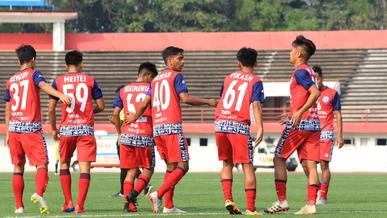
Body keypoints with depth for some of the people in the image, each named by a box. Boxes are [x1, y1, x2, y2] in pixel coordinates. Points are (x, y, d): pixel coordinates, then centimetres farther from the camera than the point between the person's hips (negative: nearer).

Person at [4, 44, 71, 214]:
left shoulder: (11, 81, 15)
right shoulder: (33, 74, 1)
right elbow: (43, 85, -22)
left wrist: (8, 132, 25)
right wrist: (60, 95, -39)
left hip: (14, 127, 5)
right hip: (31, 127, -5)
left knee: (18, 167, 10)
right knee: (41, 164, -3)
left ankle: (19, 206, 7)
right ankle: (39, 194, -28)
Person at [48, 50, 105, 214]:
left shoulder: (58, 82, 4)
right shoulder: (90, 81, 4)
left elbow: (51, 109, 1)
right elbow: (101, 106, 5)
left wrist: (54, 129, 13)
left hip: (66, 129, 1)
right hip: (86, 129, -1)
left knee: (64, 165, 18)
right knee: (84, 168, -1)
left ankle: (68, 203, 12)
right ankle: (80, 205, -10)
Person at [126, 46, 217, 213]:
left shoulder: (156, 79, 19)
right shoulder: (176, 76, -2)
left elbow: (145, 103, 19)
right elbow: (185, 98, -14)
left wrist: (134, 117, 35)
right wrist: (208, 102, -5)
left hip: (157, 127, 8)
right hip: (172, 126, -8)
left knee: (171, 167, 13)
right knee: (182, 166, -6)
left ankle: (168, 206, 8)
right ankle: (158, 195, -21)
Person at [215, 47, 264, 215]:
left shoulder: (229, 78, 17)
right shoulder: (255, 81, 2)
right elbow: (256, 105, -10)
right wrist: (260, 128, -16)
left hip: (220, 123, 4)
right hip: (239, 126, -4)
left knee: (227, 163, 18)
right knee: (247, 166, 0)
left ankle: (228, 199, 2)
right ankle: (251, 208, -5)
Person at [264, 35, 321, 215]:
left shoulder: (300, 72, -10)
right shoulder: (310, 72, 17)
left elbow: (315, 93, -21)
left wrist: (300, 112, -27)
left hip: (298, 124, -8)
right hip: (314, 124, 8)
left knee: (279, 158, 3)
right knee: (310, 164, 2)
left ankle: (282, 201, -1)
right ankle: (311, 205, -6)